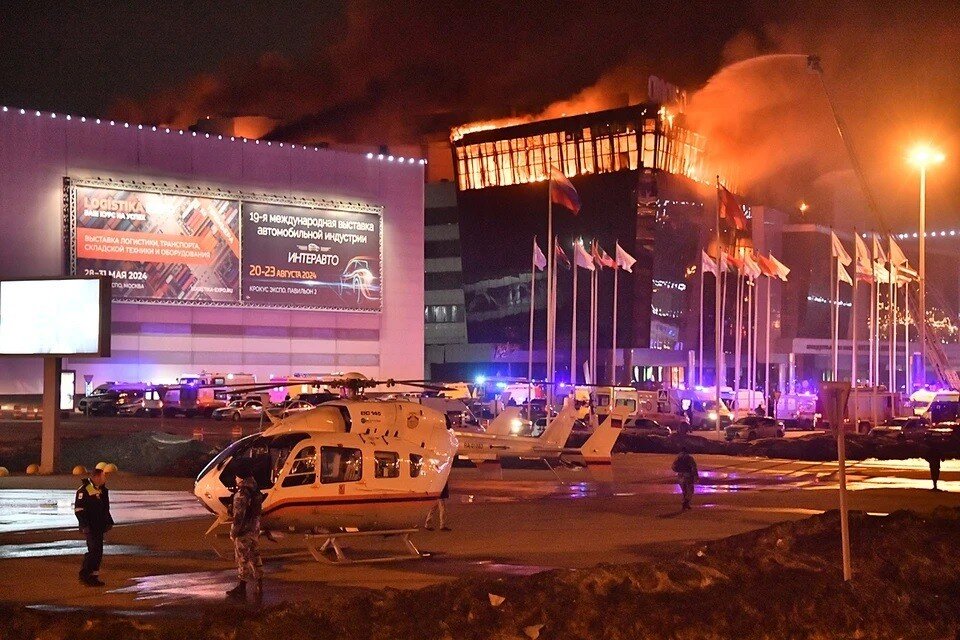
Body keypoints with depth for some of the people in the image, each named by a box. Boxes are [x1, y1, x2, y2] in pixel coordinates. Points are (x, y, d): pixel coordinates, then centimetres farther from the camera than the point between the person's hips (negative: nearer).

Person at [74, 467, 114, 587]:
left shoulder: (102, 490, 13)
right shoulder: (84, 490, -13)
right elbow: (78, 509, -15)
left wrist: (109, 522, 18)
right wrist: (84, 525, -20)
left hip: (99, 526, 8)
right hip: (90, 527, -8)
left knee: (98, 552, 9)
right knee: (94, 550, -13)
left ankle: (93, 577, 15)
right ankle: (84, 574, -5)